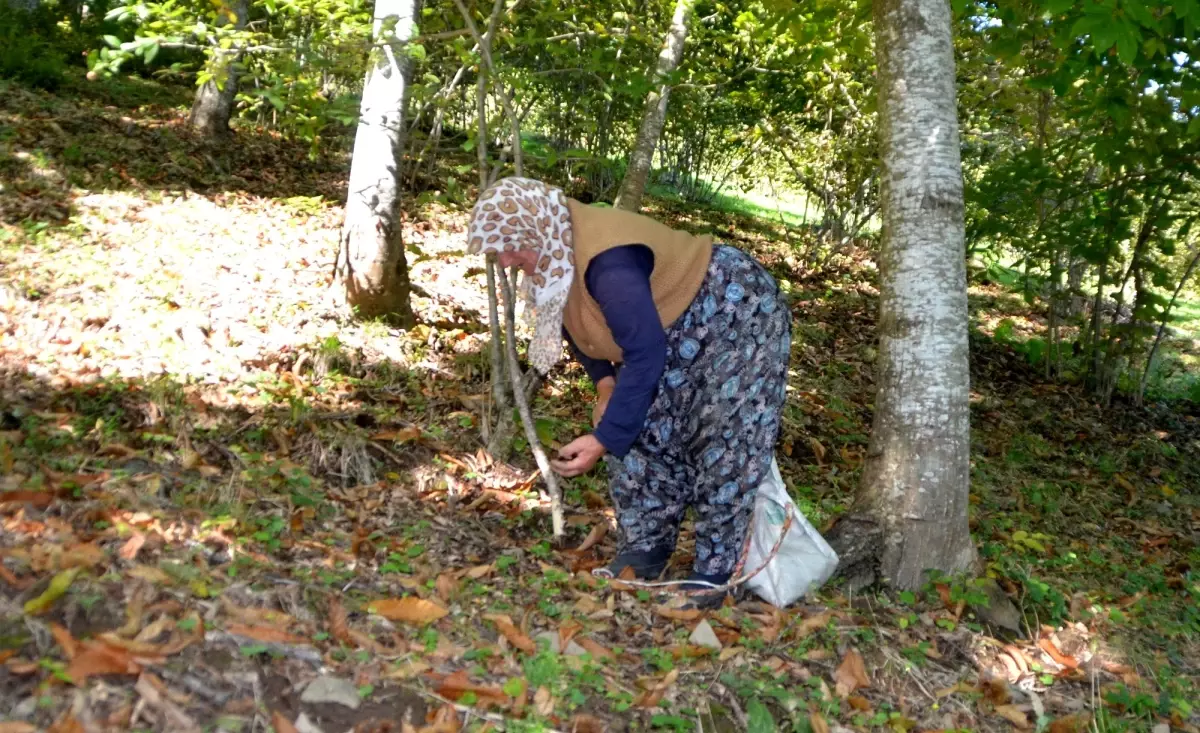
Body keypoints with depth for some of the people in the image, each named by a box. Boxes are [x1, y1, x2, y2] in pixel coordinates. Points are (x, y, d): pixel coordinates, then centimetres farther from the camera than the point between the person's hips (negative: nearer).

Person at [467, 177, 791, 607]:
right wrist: (605, 384, -6)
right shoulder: (557, 254, -8)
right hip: (679, 331, 9)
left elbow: (645, 356, -37)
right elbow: (576, 325, 9)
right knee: (642, 433, 6)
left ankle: (714, 574, 2)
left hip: (739, 316, -9)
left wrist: (603, 440, -34)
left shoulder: (607, 262, -37)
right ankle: (645, 553, 17)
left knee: (723, 448, -9)